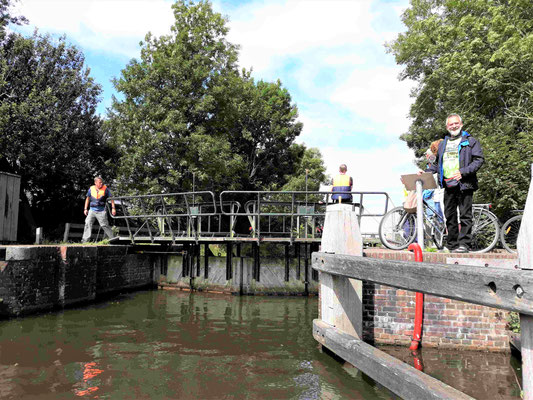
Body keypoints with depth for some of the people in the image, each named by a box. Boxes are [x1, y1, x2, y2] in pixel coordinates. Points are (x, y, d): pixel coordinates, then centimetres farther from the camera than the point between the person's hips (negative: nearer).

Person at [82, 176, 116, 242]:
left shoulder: (105, 189, -2)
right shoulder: (91, 189, 6)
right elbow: (88, 199, 18)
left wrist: (113, 208, -6)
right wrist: (85, 209, 14)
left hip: (101, 211, -3)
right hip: (92, 210, 3)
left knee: (104, 225, -4)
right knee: (88, 223, -5)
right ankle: (85, 240, 0)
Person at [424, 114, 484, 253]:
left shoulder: (470, 141, 5)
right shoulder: (443, 144, 21)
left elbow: (479, 160, -4)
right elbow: (437, 163, 28)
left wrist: (463, 172, -16)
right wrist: (425, 172, 11)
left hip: (464, 184, -5)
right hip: (448, 185, 5)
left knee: (465, 215, -5)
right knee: (450, 216, 6)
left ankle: (464, 244, -1)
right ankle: (453, 245, 13)